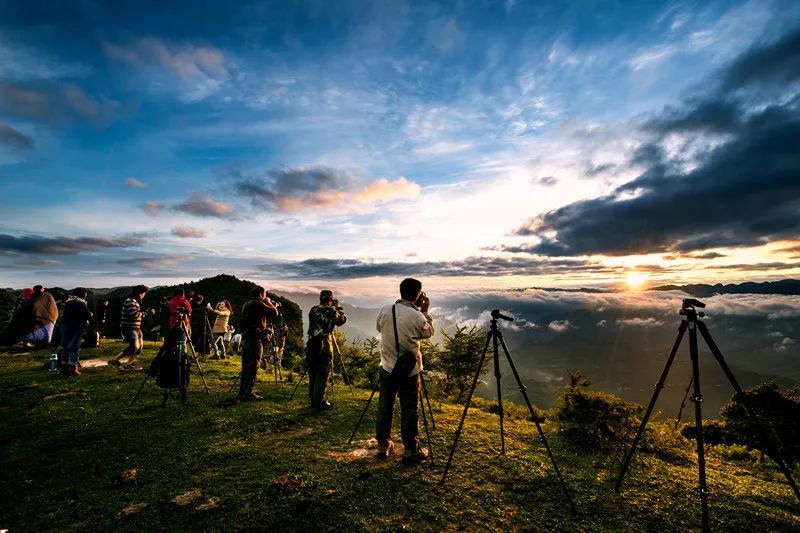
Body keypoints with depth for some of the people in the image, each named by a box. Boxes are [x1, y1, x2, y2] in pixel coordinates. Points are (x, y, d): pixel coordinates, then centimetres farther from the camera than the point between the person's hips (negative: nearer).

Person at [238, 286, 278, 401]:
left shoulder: (247, 304, 18)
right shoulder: (258, 304, -10)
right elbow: (274, 313, -15)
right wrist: (269, 302, 2)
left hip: (245, 338, 9)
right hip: (254, 339, -9)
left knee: (246, 367, 16)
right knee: (253, 367, -4)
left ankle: (242, 392, 24)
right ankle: (248, 394, 0)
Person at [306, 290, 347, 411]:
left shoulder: (313, 310, 7)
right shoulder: (332, 311, -6)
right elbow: (343, 320, 9)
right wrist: (338, 308, 22)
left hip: (311, 345, 5)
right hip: (324, 346, -5)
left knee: (312, 375, 14)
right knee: (322, 376, 3)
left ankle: (313, 401, 24)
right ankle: (320, 403, 8)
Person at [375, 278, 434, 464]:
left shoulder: (385, 311, -9)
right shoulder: (417, 317, -19)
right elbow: (429, 333, 1)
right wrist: (425, 311, 4)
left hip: (387, 368, 4)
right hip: (409, 371, -3)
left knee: (385, 407, 16)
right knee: (409, 411, 10)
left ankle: (383, 445, 30)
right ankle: (411, 451, 22)